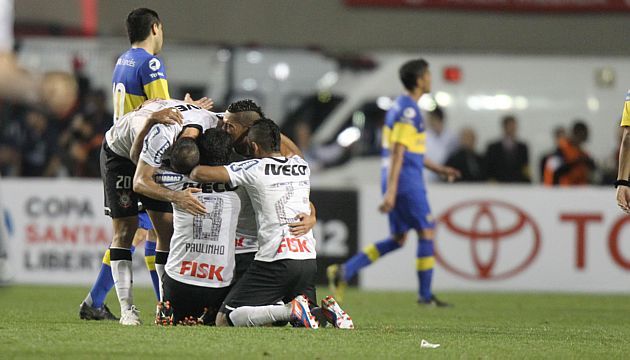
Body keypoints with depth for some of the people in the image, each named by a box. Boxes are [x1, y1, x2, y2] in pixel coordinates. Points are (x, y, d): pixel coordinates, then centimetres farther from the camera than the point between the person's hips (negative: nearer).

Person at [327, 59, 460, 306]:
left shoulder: (400, 107, 17)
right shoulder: (409, 110, -15)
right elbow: (397, 153, -21)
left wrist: (439, 169, 25)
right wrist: (391, 191, -24)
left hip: (397, 183, 10)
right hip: (407, 183, -10)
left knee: (397, 239, 11)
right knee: (427, 233, 0)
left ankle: (344, 271, 4)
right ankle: (425, 294, 6)